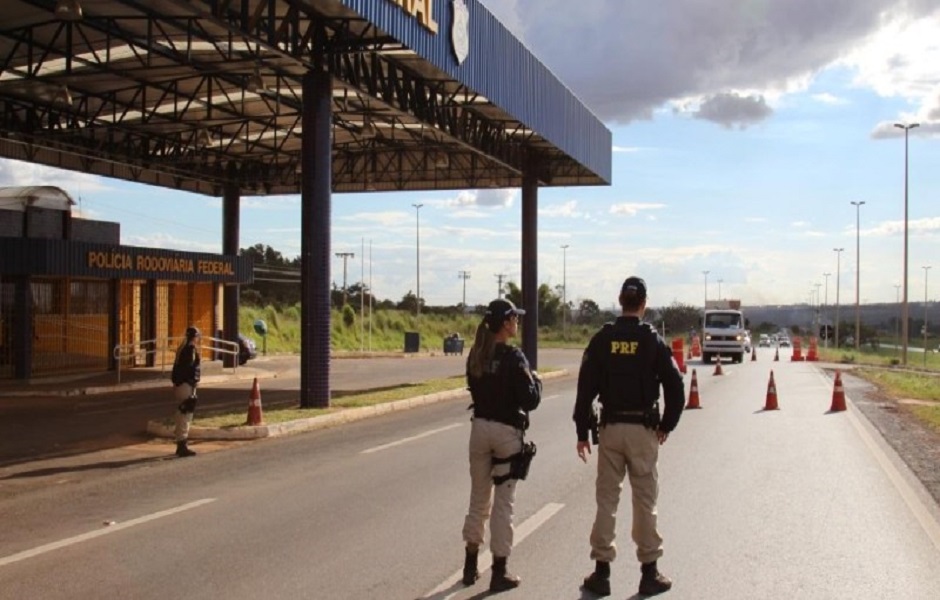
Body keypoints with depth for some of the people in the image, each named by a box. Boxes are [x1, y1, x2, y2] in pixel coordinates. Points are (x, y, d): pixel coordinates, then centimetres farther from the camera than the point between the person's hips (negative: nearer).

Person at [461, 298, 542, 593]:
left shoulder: (475, 355, 3)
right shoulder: (513, 357, -15)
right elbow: (529, 401, -15)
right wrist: (535, 380, 3)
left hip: (480, 427, 6)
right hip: (507, 431, -6)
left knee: (478, 498, 17)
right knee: (503, 502, 3)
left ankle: (470, 566, 24)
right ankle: (499, 572, 9)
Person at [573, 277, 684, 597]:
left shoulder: (602, 339, 0)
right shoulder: (653, 341, -4)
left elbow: (585, 388, -2)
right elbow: (675, 387, -5)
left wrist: (582, 432, 3)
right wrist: (667, 426, 8)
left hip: (610, 428, 1)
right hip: (643, 429, -1)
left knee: (606, 500, 7)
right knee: (645, 501, 7)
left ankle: (601, 573, 11)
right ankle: (649, 573, 13)